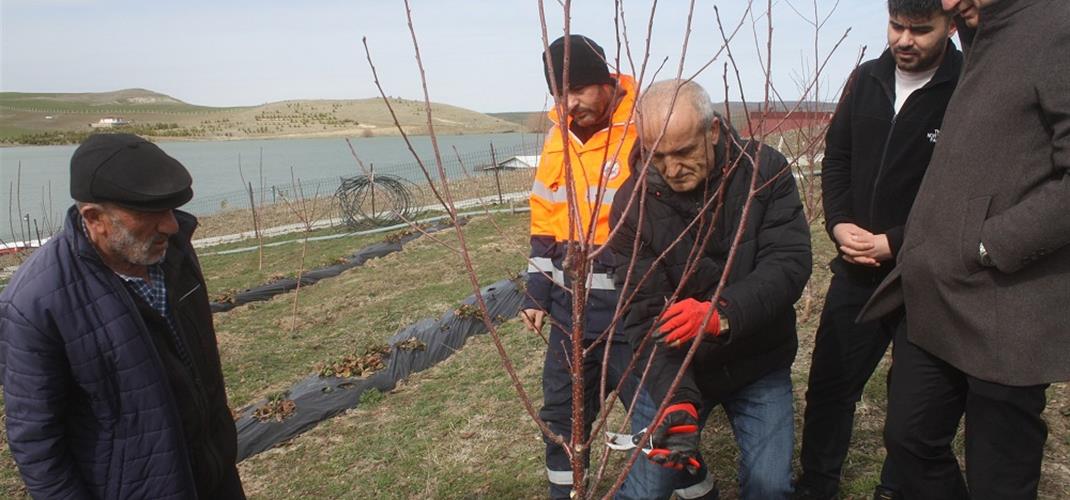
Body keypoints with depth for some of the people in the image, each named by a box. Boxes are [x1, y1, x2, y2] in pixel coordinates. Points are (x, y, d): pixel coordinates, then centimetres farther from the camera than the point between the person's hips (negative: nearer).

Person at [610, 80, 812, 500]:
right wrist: (674, 402, -31)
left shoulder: (765, 170, -12)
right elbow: (646, 319, -18)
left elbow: (789, 262, -20)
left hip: (759, 364, 1)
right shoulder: (633, 204, -16)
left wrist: (723, 313, -38)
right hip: (676, 371, -1)